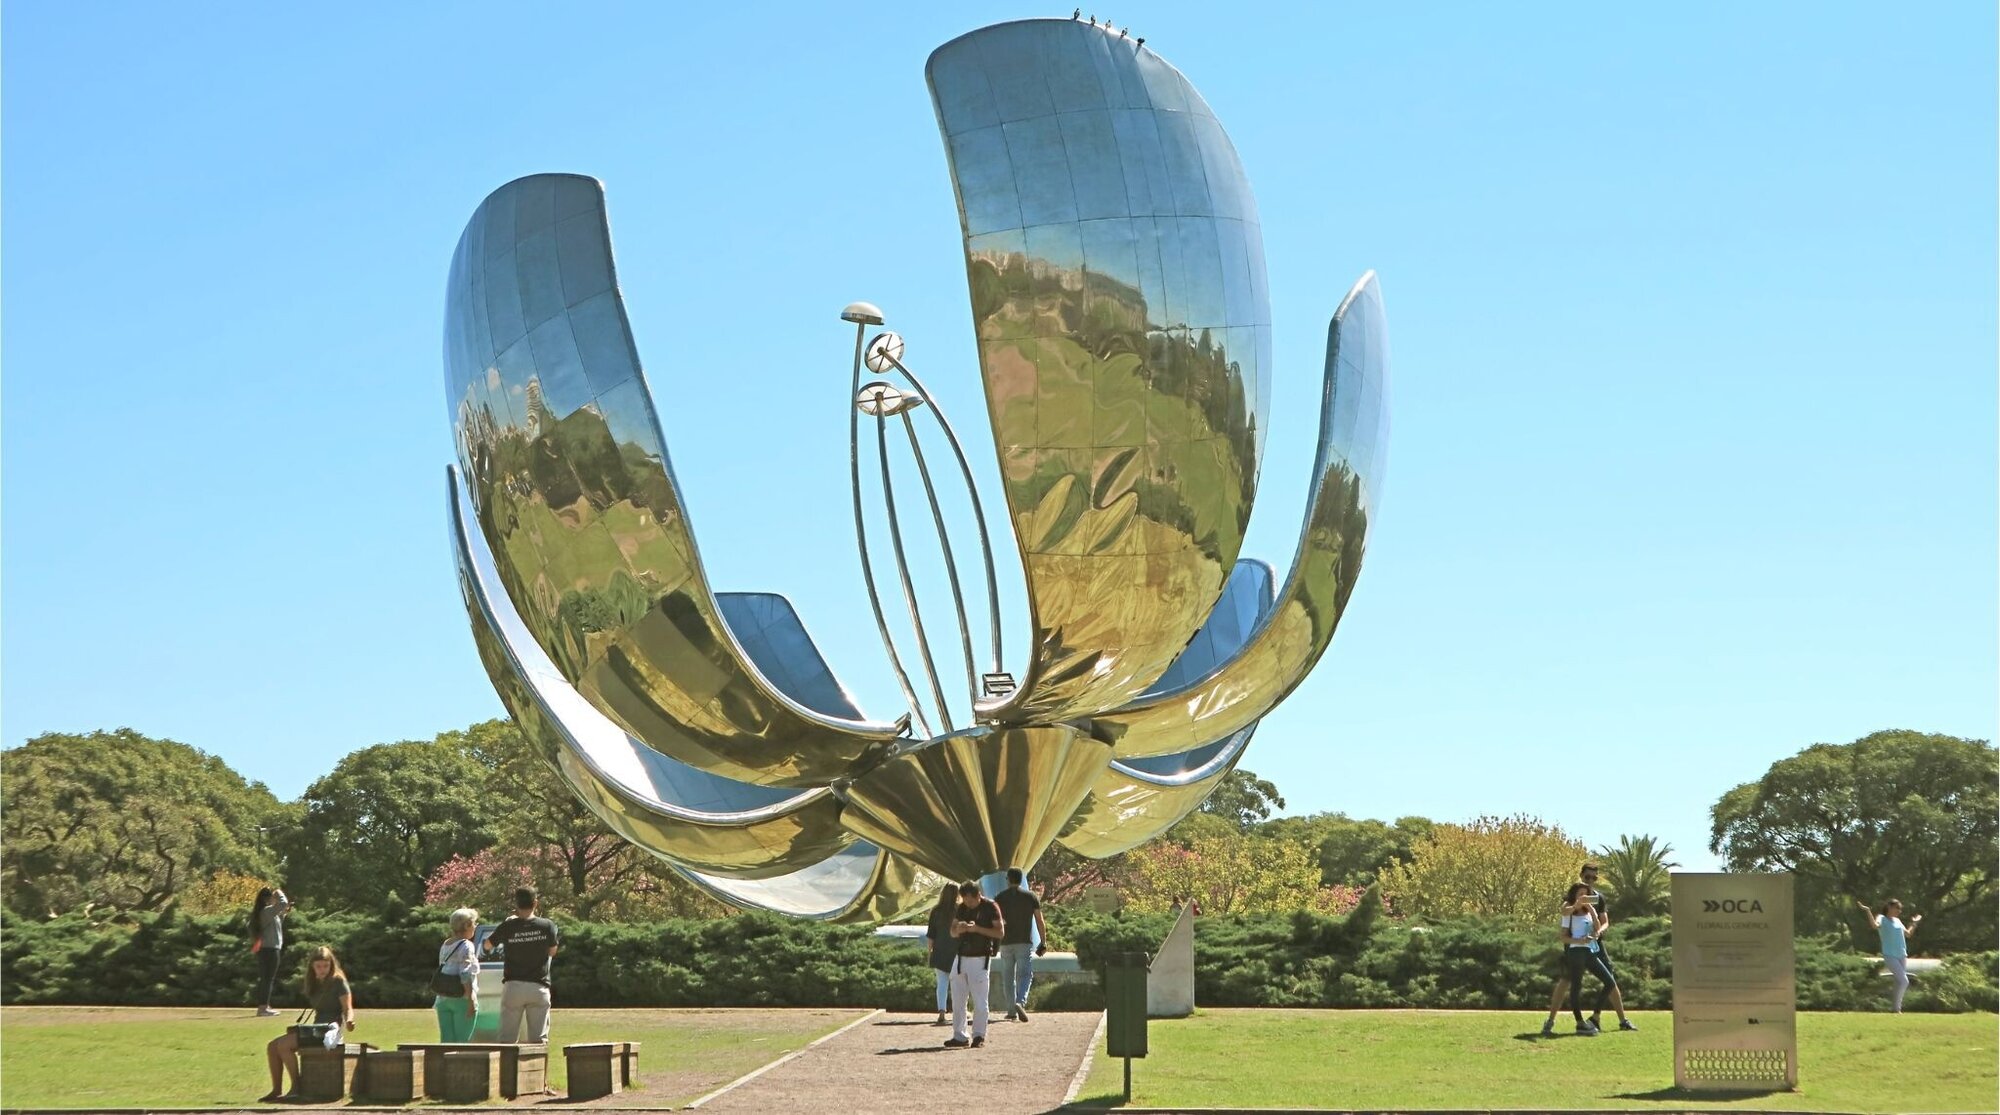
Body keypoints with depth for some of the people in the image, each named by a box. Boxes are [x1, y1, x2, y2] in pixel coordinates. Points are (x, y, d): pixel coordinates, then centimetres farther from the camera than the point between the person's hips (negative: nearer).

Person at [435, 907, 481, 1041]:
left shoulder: (445, 945, 14)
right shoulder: (466, 946, -10)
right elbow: (466, 975, -17)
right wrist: (471, 1000, -18)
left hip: (443, 999, 7)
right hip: (461, 1000, -7)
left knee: (446, 1041, 7)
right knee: (462, 1041, -4)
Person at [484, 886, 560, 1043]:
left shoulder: (508, 926, -5)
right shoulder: (547, 925, -4)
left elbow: (487, 945, 13)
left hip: (513, 987, 0)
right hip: (538, 987, 0)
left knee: (507, 1039, 3)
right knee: (538, 1039, 1)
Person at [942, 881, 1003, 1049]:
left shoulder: (990, 907, -6)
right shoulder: (960, 908, 10)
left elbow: (1000, 932, -9)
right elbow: (952, 933, 14)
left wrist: (977, 929, -19)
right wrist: (959, 929, -10)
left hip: (980, 959, -6)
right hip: (961, 958, 6)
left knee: (979, 1001, -3)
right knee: (957, 999, 5)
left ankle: (979, 1036, 7)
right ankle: (959, 1036, 10)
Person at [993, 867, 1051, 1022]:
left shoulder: (999, 898, 3)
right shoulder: (1031, 896, 2)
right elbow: (1040, 921, 0)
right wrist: (1043, 942, 6)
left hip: (1006, 943, 1)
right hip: (1025, 942, -1)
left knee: (1008, 978, 11)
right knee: (1024, 974, -4)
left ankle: (1012, 1011, 14)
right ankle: (1021, 1002, -28)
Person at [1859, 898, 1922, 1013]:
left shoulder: (1897, 921, 16)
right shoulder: (1882, 918, -4)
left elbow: (1908, 934, 27)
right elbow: (1875, 925, -28)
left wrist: (1914, 923, 25)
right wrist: (1868, 911, -34)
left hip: (1902, 956, 7)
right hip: (1890, 956, -7)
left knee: (1901, 982, 6)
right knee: (1904, 981, -16)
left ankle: (1896, 1007, 15)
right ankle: (1895, 1008, -5)